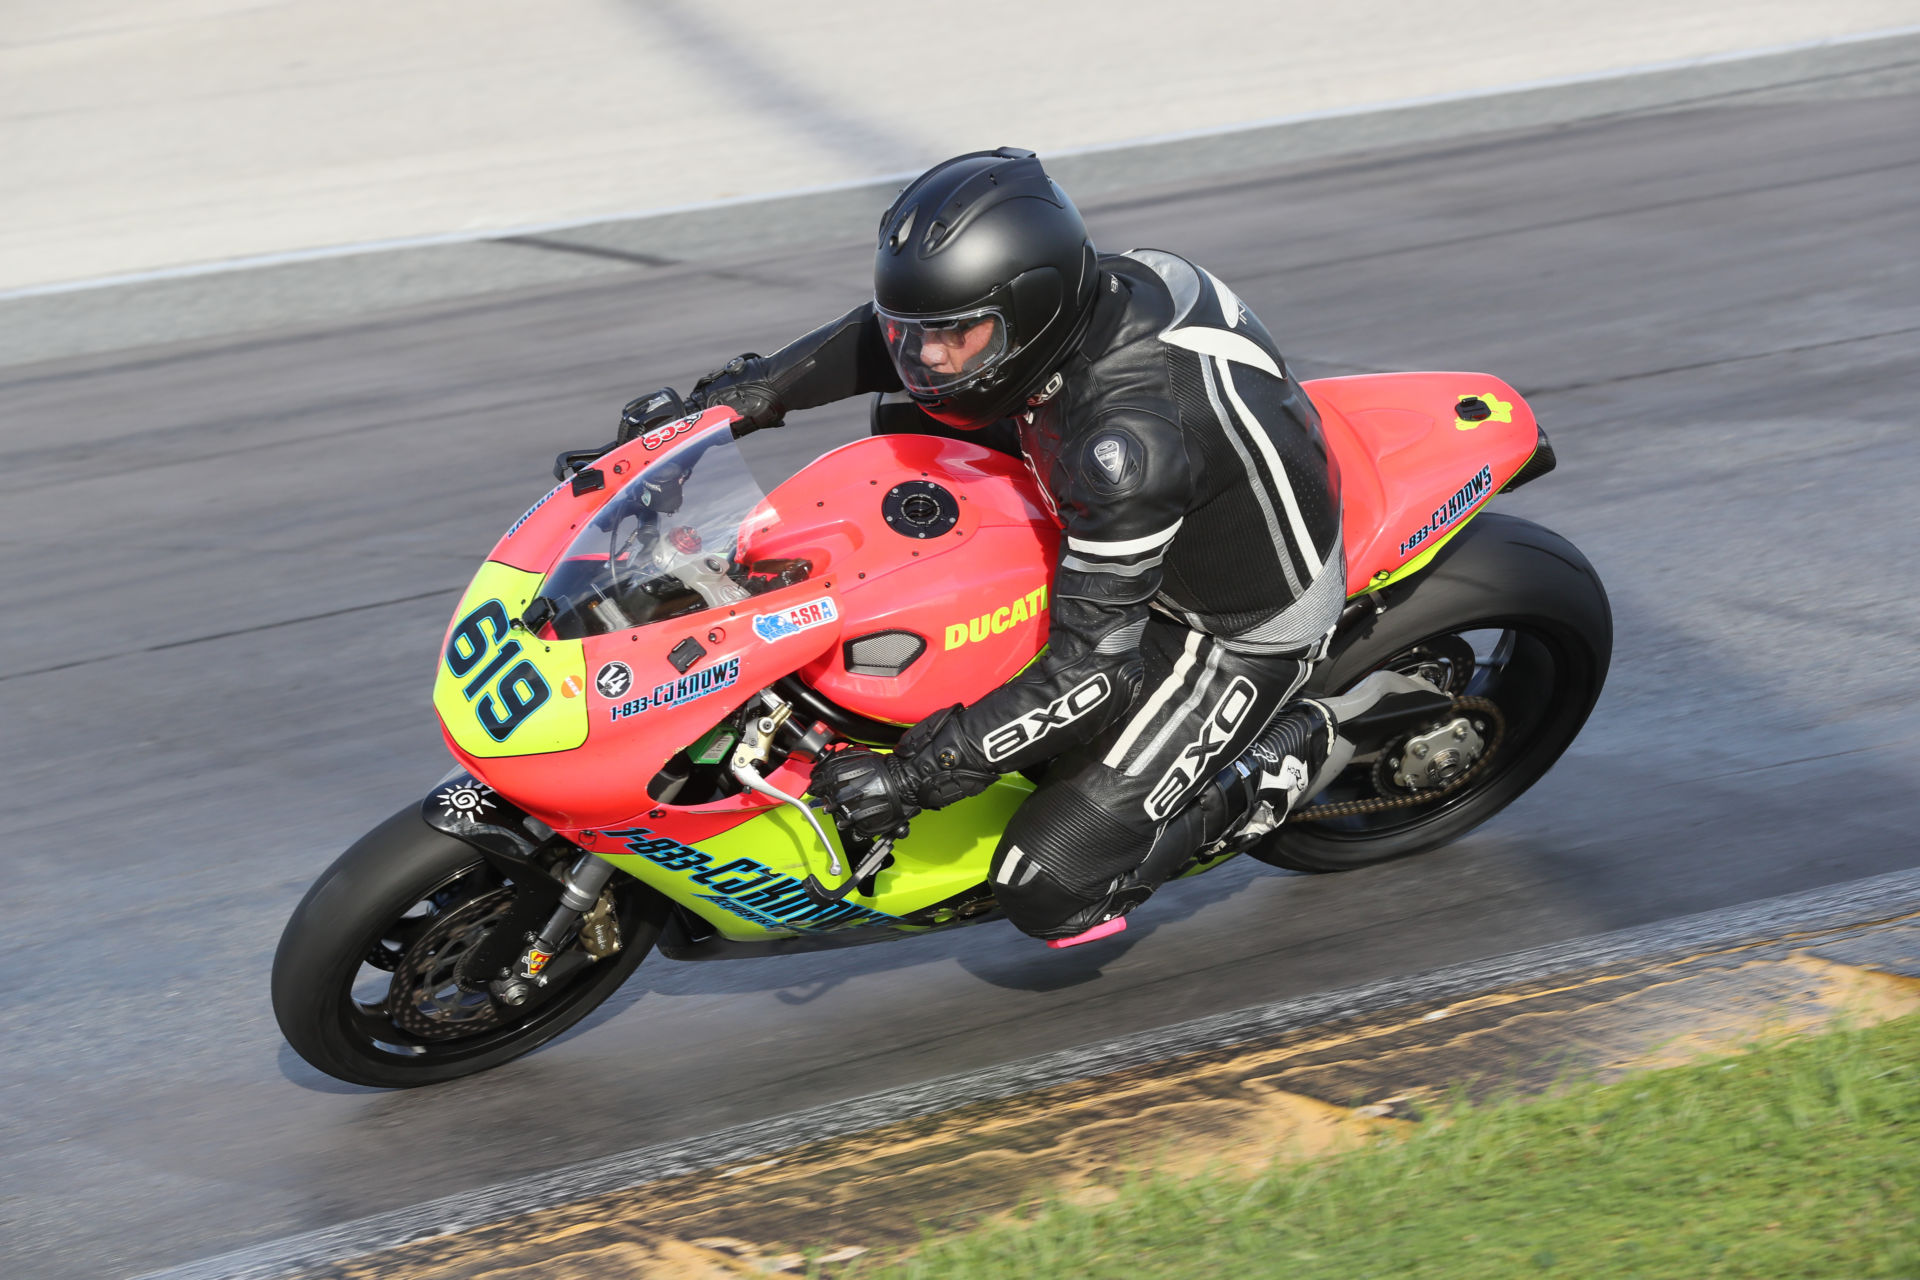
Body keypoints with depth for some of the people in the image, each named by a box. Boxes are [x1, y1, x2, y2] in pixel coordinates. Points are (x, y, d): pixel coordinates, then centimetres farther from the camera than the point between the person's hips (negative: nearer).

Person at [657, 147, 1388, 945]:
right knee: (919, 424, 12)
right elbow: (894, 331, 6)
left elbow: (1094, 664, -34)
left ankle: (1290, 749, 4)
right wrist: (750, 392, 2)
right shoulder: (1055, 299, -16)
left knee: (1048, 887, -12)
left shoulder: (1130, 440, -39)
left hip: (1236, 631, -9)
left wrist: (917, 774, -32)